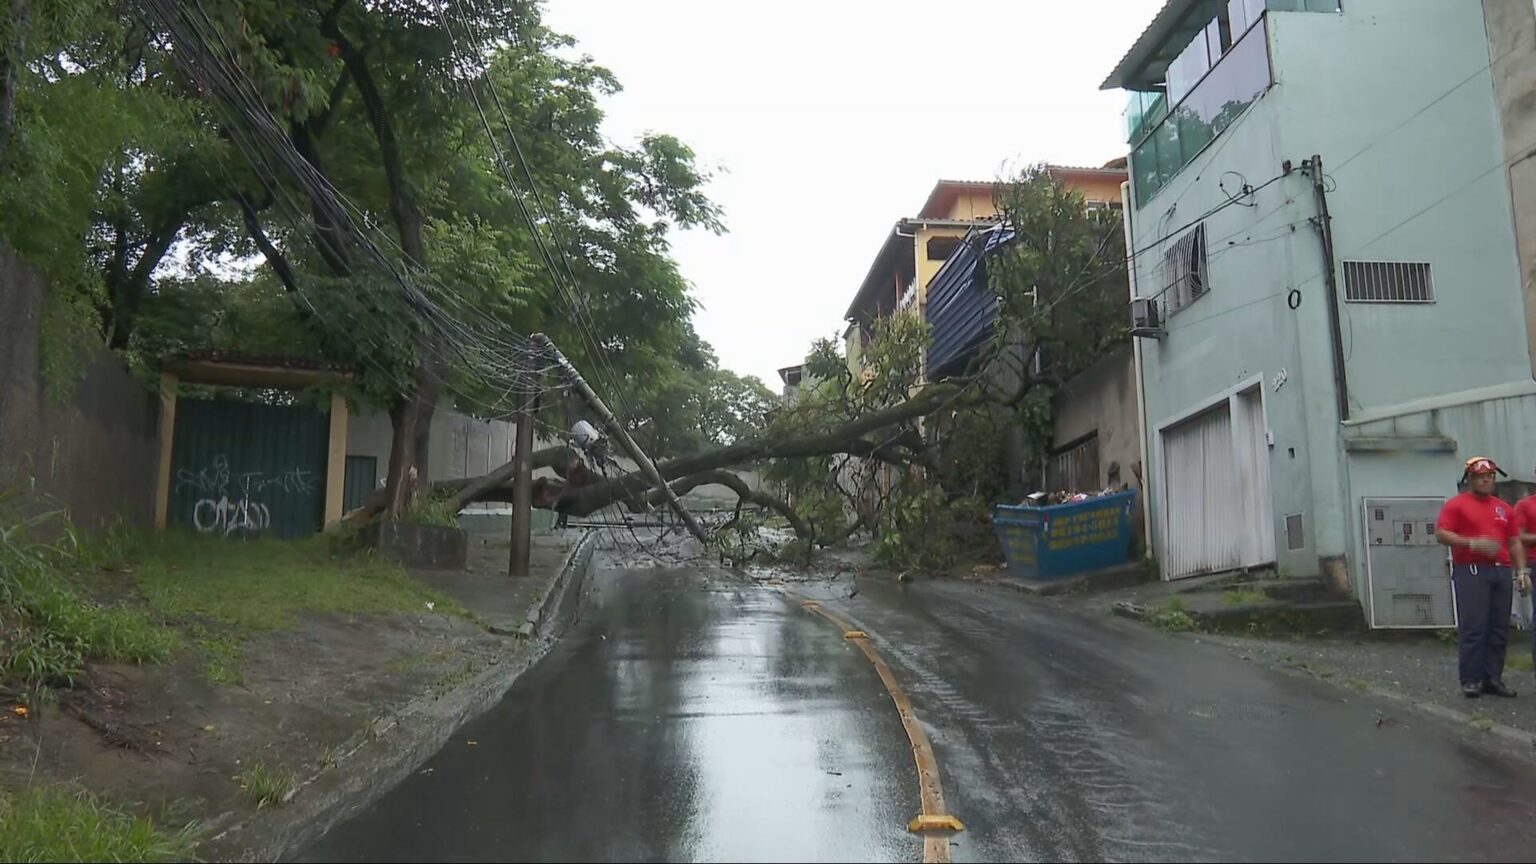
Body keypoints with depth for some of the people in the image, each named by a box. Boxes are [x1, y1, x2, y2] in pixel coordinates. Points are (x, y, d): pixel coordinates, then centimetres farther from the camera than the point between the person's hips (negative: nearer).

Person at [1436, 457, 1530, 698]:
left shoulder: (1504, 508, 18)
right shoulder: (1456, 505, 1)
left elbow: (1514, 543, 18)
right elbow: (1441, 534, -8)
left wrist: (1522, 571, 8)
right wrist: (1473, 543, -18)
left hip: (1502, 572, 6)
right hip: (1471, 572, -6)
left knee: (1499, 630, 5)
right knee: (1473, 628, -8)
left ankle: (1493, 678, 12)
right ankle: (1470, 681, -4)